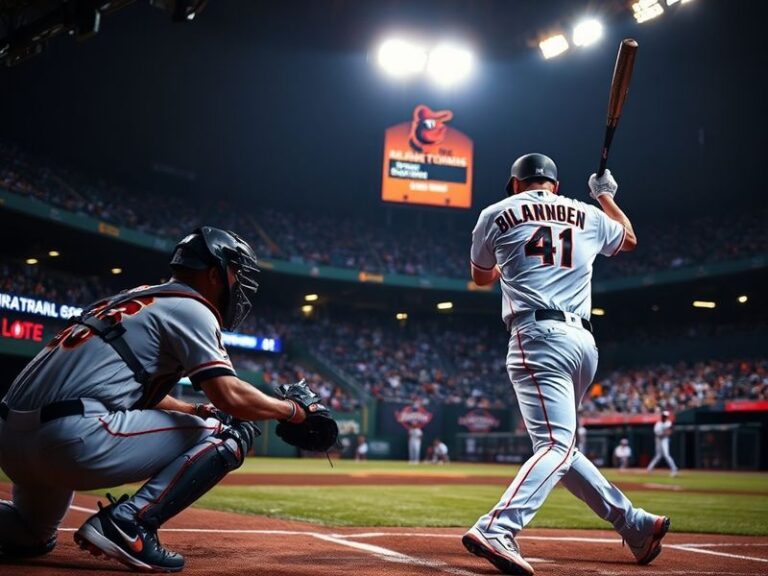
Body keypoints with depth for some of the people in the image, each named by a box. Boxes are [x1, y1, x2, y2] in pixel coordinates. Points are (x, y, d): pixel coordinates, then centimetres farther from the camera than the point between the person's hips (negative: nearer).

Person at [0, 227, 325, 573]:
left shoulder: (135, 299, 26)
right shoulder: (190, 307, 1)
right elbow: (230, 396, -9)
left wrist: (198, 411, 30)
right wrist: (291, 410, 7)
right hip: (74, 438, -9)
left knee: (32, 537, 38)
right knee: (233, 432, 0)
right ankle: (128, 524, -10)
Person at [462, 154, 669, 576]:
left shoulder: (496, 214, 10)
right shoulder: (589, 216, 19)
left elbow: (480, 277, 26)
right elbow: (629, 239, 41)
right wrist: (607, 195, 54)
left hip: (537, 336, -5)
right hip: (584, 341, 5)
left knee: (555, 444, -9)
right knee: (558, 445, 11)